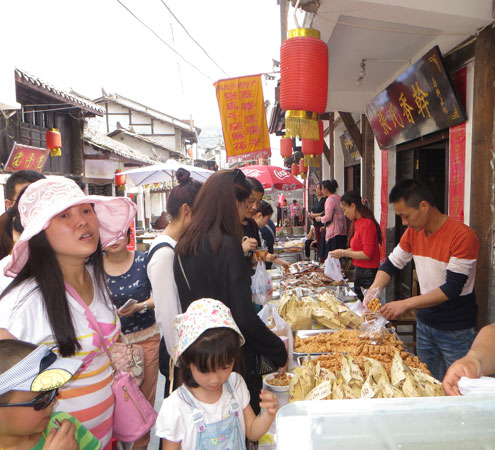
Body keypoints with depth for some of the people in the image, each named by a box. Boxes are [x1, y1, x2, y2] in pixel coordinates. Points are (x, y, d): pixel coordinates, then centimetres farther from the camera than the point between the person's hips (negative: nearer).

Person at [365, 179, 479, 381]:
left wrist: (406, 304, -24)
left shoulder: (462, 236, -20)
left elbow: (451, 289, -22)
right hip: (424, 324, 6)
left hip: (456, 332, -6)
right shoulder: (413, 233, 1)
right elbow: (391, 264, 7)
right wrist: (372, 291, -10)